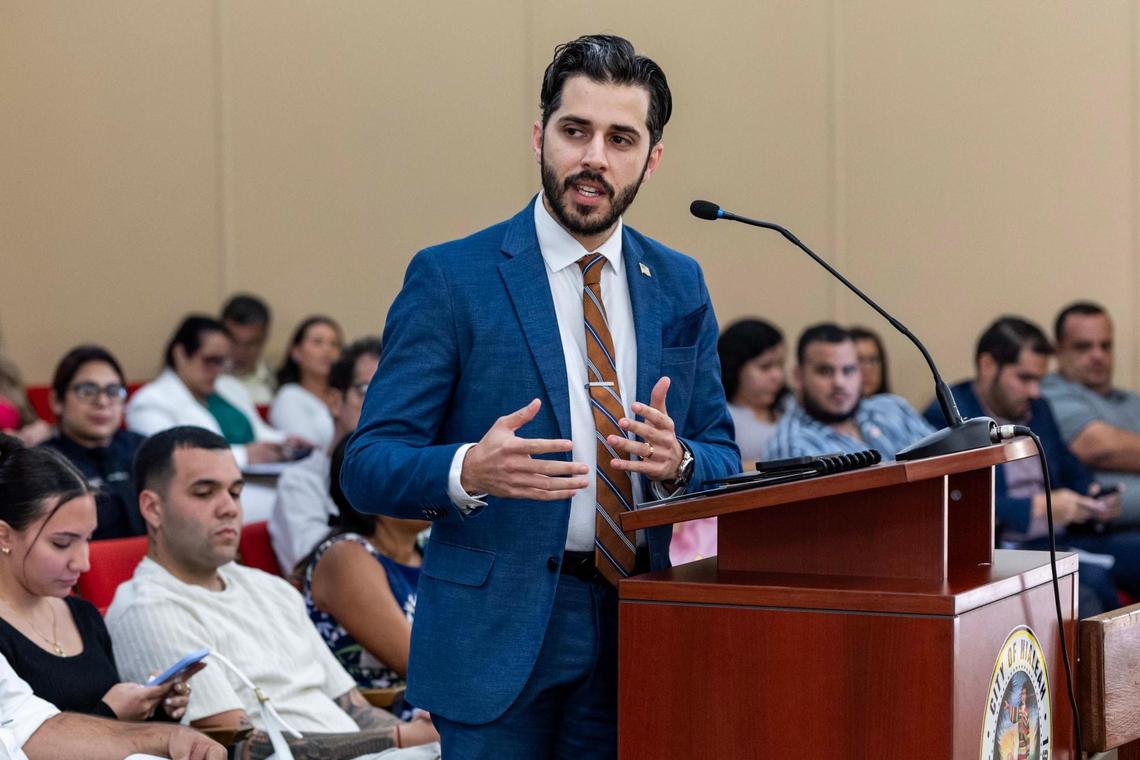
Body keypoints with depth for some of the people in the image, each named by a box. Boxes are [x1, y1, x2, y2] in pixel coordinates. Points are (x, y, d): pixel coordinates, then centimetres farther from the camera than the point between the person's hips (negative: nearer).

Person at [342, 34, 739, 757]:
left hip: (637, 627, 4)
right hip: (497, 632, -4)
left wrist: (678, 460, -11)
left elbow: (725, 461, 13)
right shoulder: (450, 278, -4)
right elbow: (369, 466, -7)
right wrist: (469, 471, -27)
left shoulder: (679, 285, 10)